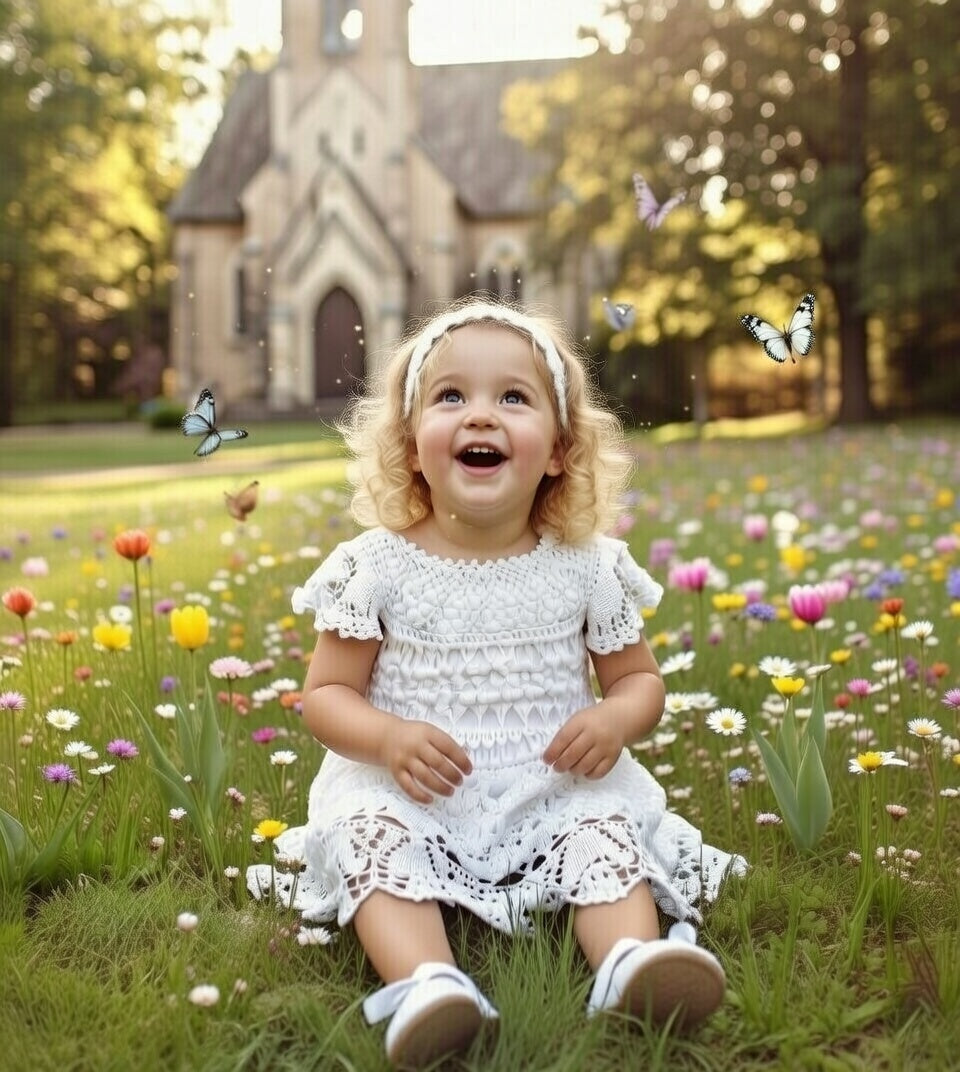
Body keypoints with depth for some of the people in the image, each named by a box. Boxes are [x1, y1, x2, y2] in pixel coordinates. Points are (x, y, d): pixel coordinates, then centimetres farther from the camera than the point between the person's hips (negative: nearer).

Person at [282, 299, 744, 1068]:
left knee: (607, 828, -24)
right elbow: (326, 694, -2)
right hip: (412, 796, -1)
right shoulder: (377, 567, -6)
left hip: (556, 791, 1)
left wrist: (616, 720, -17)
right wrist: (389, 738, -23)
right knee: (369, 833, -28)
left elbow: (639, 679, 8)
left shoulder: (588, 566, -2)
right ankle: (426, 980, -44)